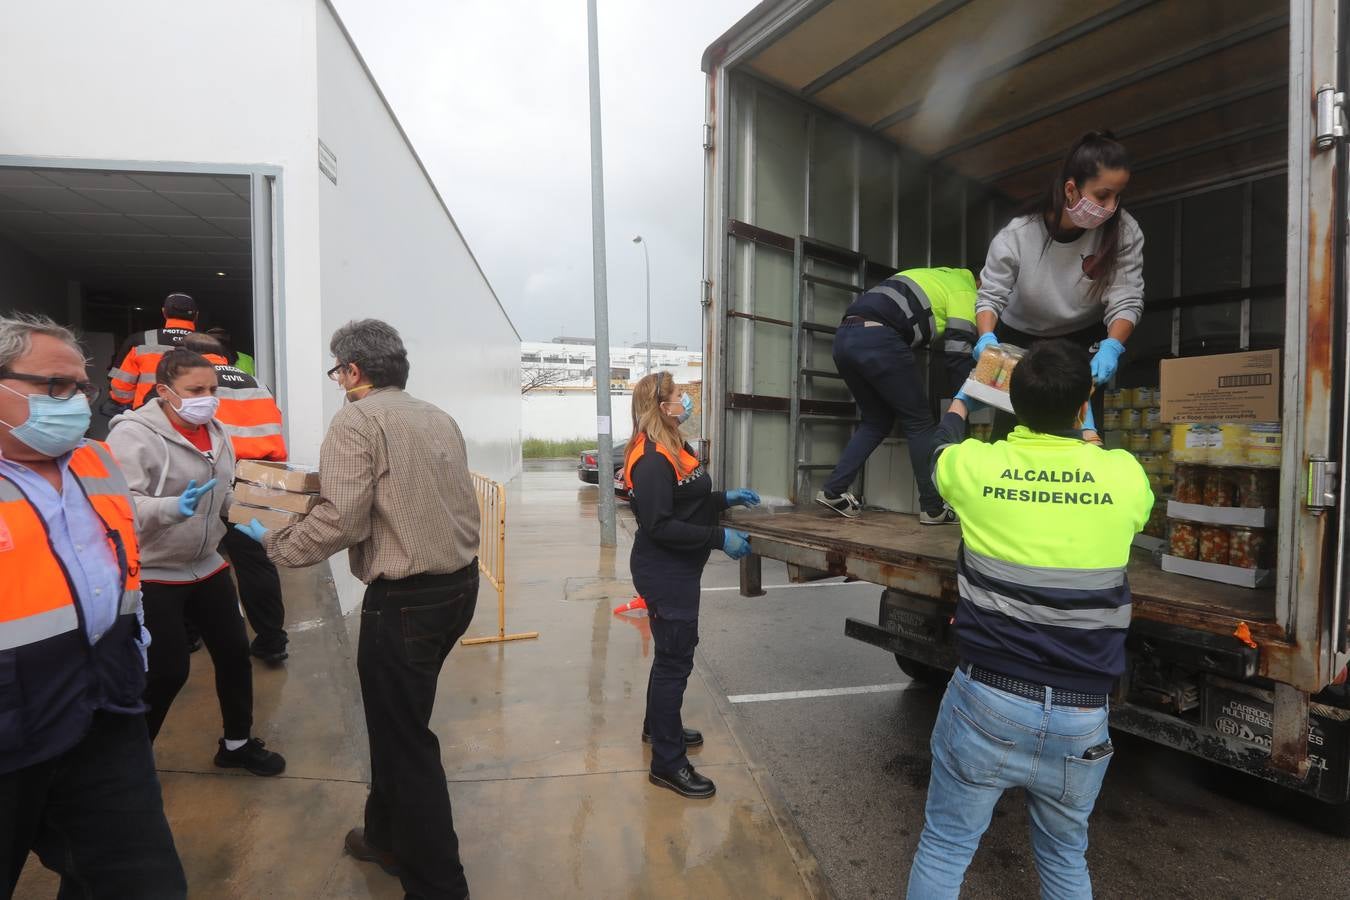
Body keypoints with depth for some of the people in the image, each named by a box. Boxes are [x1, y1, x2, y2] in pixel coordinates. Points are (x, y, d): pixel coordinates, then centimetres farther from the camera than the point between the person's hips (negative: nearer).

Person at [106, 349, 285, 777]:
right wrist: (174, 508, -43)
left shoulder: (215, 431, 6)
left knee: (234, 652, 11)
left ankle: (237, 743, 30)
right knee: (166, 672, 0)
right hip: (152, 575, -7)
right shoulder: (134, 434, -18)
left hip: (207, 566, 7)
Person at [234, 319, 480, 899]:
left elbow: (340, 520, -19)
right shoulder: (440, 419, 10)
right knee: (400, 719, 25)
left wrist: (273, 543, -2)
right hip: (459, 584, 8)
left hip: (405, 599, -8)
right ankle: (388, 836, 43)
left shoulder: (356, 421, -11)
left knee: (404, 738, 7)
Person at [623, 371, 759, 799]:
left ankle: (658, 726, 43)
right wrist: (720, 538, -26)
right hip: (664, 572, -10)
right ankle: (667, 762, 16)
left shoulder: (671, 449, 9)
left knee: (674, 650, 23)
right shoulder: (653, 459, -23)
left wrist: (725, 498, 9)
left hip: (676, 570, 10)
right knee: (675, 659, 0)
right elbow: (659, 526, -27)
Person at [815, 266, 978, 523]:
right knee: (919, 423, 6)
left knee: (877, 422, 19)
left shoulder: (935, 278, 38)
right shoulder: (963, 291, 13)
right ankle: (933, 509, 10)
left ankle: (832, 491, 12)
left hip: (844, 336, 8)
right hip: (877, 340, -8)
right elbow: (959, 353, 5)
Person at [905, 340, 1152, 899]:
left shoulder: (973, 466, -11)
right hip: (1080, 717, 3)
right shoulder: (1124, 476, -8)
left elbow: (942, 450, 15)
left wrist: (961, 400, 36)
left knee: (943, 851, 14)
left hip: (987, 701, -2)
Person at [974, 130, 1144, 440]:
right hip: (1020, 339, -1)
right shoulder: (1017, 235, -25)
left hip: (1084, 341, 1)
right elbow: (991, 296, -19)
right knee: (1009, 423, -2)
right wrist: (987, 338, -40)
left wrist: (1112, 346, -42)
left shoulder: (1124, 232, -20)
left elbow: (1127, 300, -22)